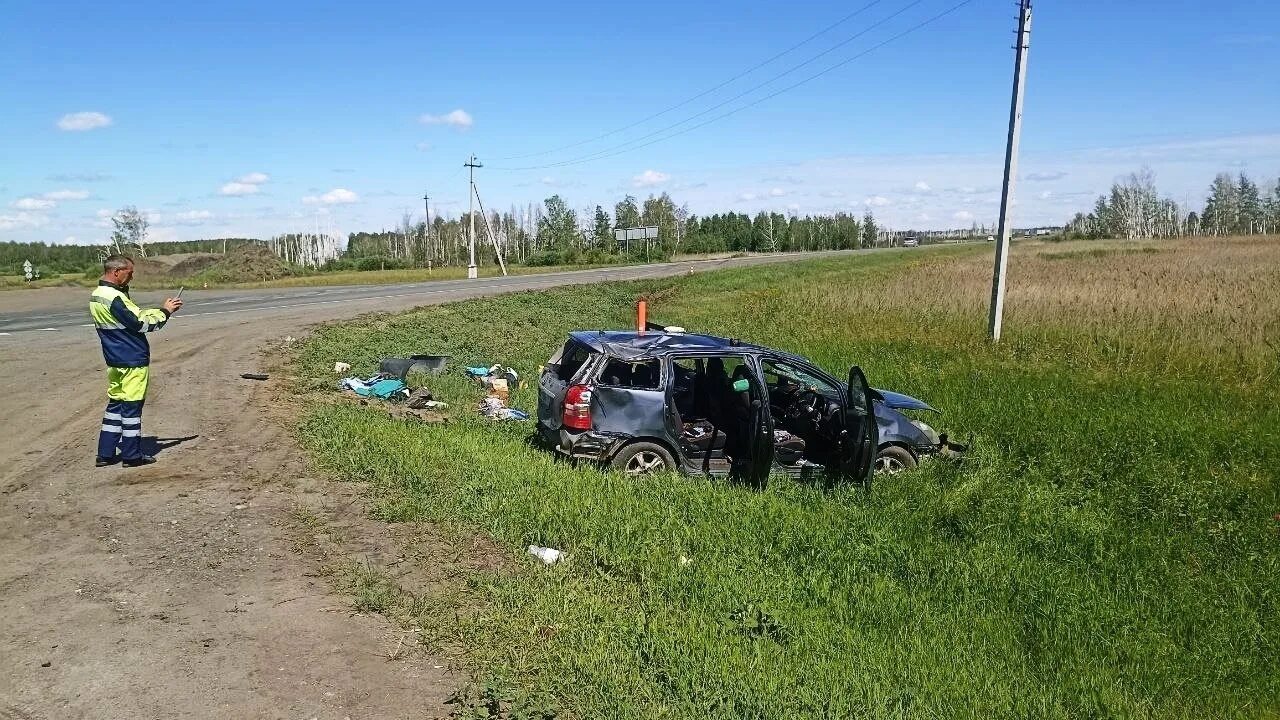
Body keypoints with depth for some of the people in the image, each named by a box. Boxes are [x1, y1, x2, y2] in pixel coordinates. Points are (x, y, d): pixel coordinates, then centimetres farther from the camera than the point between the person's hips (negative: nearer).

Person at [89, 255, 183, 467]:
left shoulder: (97, 295, 10)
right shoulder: (114, 298, -22)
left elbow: (135, 315, 12)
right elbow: (141, 323, -19)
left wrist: (162, 309, 6)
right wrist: (165, 311, -6)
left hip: (115, 360, 9)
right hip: (132, 362, -9)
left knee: (115, 404, 14)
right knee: (132, 407, 0)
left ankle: (105, 454, 18)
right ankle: (131, 456, 8)